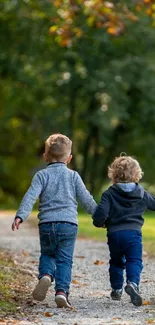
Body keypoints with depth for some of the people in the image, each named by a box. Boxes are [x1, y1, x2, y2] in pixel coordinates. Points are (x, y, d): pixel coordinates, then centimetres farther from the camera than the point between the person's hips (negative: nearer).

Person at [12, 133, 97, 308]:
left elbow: (30, 196, -7)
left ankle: (46, 275, -10)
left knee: (47, 254, 19)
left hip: (46, 224, 0)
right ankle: (61, 291, -14)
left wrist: (20, 216, -16)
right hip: (69, 224, 0)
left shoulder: (42, 175, 6)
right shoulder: (73, 176, 10)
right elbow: (86, 199, 11)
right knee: (64, 260, 2)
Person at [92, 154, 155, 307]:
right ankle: (133, 283, -32)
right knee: (134, 261, -6)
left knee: (116, 262, 20)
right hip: (133, 232, -1)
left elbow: (101, 213, -11)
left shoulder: (109, 194, -2)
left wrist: (99, 223, 10)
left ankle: (116, 289, 25)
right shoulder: (142, 194, 6)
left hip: (114, 233, 1)